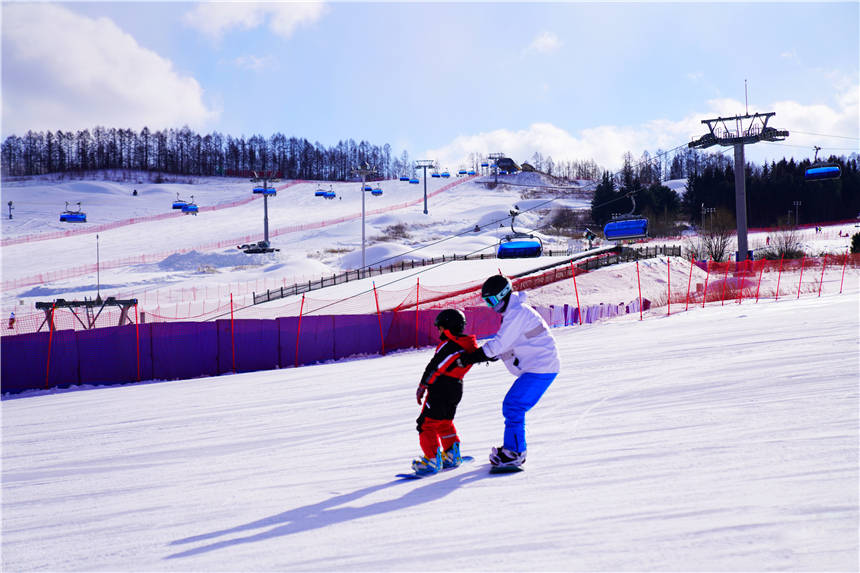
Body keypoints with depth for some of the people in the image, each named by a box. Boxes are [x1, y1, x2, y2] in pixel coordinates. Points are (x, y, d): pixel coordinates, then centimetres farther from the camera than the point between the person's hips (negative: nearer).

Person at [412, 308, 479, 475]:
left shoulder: (448, 346, -17)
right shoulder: (469, 347, 8)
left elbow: (433, 367, -17)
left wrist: (422, 386, -11)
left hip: (441, 389, -9)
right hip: (457, 388, 9)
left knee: (427, 423, -4)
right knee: (445, 422, 25)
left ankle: (432, 460, -9)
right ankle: (452, 455, 31)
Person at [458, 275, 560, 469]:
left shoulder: (517, 313, -17)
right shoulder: (513, 312, 16)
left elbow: (500, 343, -21)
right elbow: (506, 344, 21)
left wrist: (473, 357, -17)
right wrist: (492, 355, 6)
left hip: (541, 369, -10)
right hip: (535, 367, 10)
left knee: (513, 406, -13)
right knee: (511, 406, 13)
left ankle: (514, 452, -10)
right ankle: (515, 449, 21)